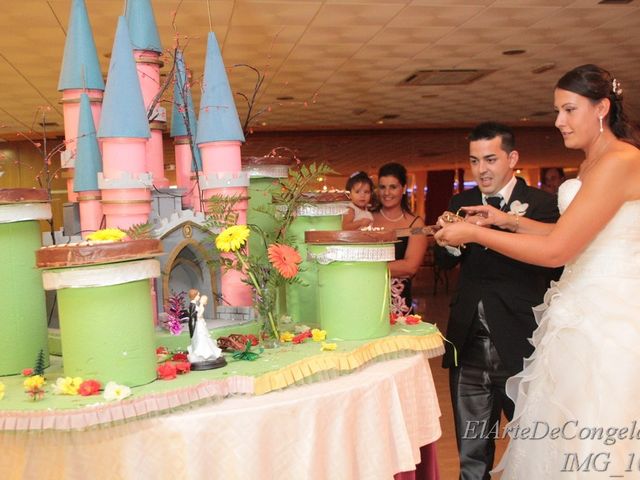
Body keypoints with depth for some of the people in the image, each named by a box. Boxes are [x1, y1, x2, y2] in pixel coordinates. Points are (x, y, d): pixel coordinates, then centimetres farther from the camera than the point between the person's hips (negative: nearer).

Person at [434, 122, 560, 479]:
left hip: (519, 344, -3)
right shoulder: (460, 203, 8)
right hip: (469, 342, 4)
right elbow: (444, 261, 0)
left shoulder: (542, 204, -5)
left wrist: (504, 225, -31)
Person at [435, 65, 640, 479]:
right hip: (583, 312, 10)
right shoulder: (593, 163, 15)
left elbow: (556, 249, -21)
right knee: (560, 440, 15)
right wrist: (505, 220, 12)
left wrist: (475, 233, -13)